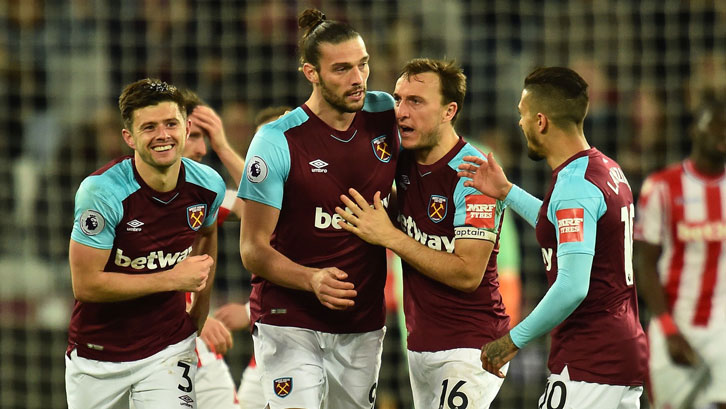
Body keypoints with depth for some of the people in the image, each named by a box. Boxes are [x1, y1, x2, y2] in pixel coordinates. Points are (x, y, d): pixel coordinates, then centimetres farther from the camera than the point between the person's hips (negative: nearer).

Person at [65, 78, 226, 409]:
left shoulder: (208, 186, -6)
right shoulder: (102, 191, -21)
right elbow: (86, 285, -22)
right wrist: (173, 279, -20)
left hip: (168, 348, 2)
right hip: (98, 353, -2)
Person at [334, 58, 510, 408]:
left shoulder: (474, 177, -16)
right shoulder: (405, 161, 5)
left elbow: (468, 274, -20)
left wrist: (389, 236, -17)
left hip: (470, 347, -7)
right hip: (421, 346, 7)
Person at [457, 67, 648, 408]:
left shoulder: (574, 186, -18)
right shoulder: (608, 169, 12)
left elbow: (572, 287, -25)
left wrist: (514, 340, -16)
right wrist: (506, 193, 29)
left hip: (588, 365, -10)